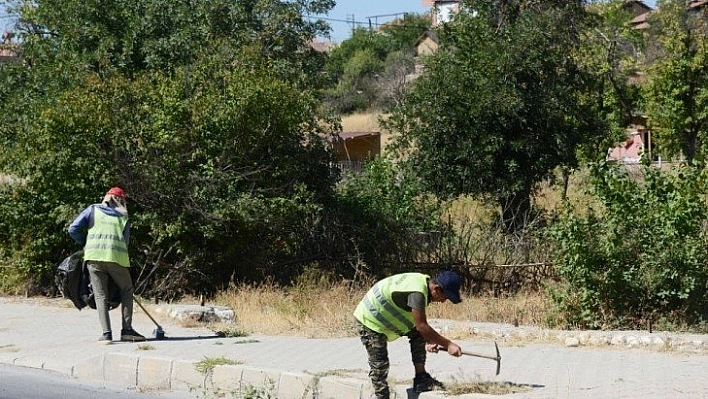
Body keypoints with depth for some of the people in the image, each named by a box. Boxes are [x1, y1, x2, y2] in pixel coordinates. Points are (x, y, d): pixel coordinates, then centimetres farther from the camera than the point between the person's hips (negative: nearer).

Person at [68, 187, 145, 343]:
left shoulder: (93, 210, 15)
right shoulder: (124, 217, 20)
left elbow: (73, 229, 8)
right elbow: (125, 242, 15)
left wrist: (86, 243, 24)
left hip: (93, 255, 0)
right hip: (116, 256, 0)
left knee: (100, 295, 7)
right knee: (127, 290, 18)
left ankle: (106, 333, -2)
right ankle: (127, 330, 12)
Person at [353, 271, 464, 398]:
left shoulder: (423, 282, -2)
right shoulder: (417, 292, -33)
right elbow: (422, 326, -33)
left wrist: (428, 341, -1)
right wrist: (448, 344, -29)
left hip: (386, 318, 10)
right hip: (369, 321, -10)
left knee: (418, 335, 4)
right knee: (379, 365, -8)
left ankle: (420, 379, 2)